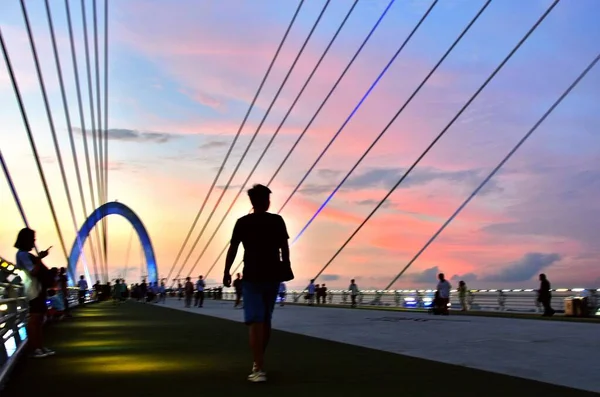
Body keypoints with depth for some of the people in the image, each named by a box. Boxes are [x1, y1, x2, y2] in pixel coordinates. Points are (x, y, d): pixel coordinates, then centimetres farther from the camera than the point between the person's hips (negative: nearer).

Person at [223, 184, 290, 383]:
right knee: (266, 320, 16)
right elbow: (284, 247, 0)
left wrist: (226, 272, 5)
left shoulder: (243, 222, -2)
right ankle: (258, 362, 31)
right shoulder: (277, 221, 1)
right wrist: (285, 268, 11)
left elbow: (233, 249, -4)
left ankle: (260, 369, -13)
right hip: (273, 276, 3)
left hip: (252, 277, -2)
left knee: (255, 322, -4)